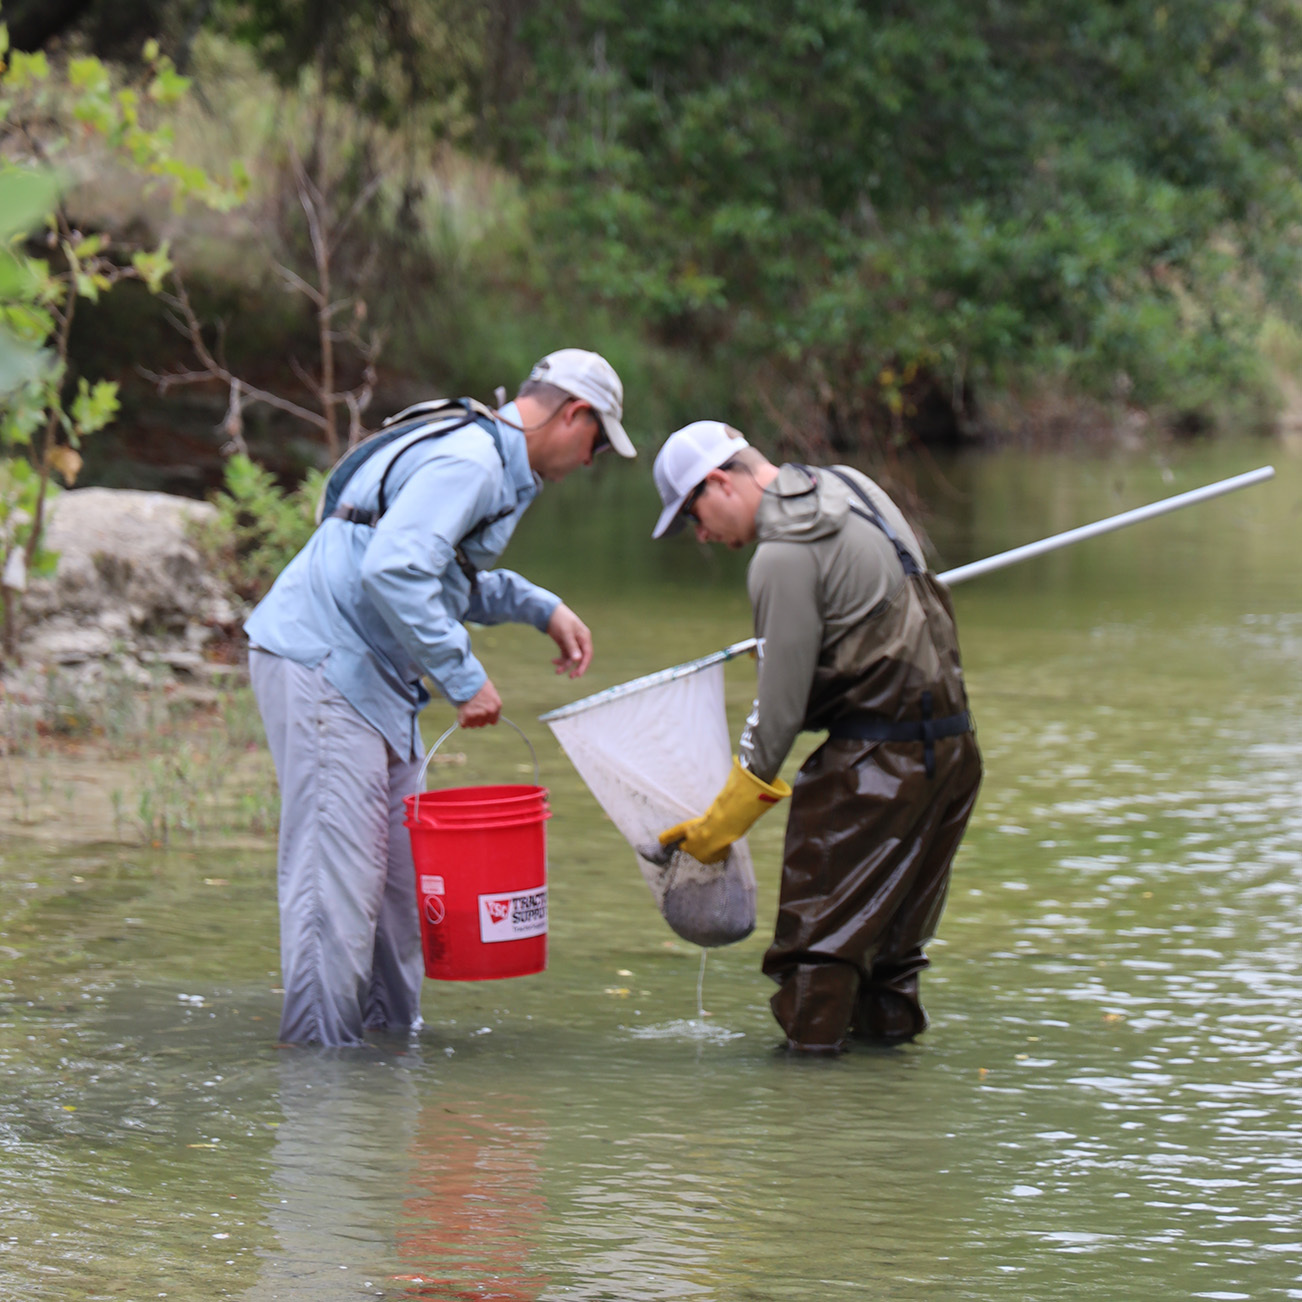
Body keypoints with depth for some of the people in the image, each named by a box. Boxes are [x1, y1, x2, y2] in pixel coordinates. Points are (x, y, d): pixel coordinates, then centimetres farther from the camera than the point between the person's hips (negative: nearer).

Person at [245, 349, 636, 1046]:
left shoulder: (489, 456, 17)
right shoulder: (468, 459, -17)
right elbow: (393, 571, -29)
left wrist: (542, 608, 21)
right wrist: (464, 677, -23)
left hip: (371, 676, 11)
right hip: (324, 666, -11)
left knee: (398, 871, 13)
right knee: (337, 876, -11)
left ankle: (392, 1029, 20)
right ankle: (321, 1053, -9)